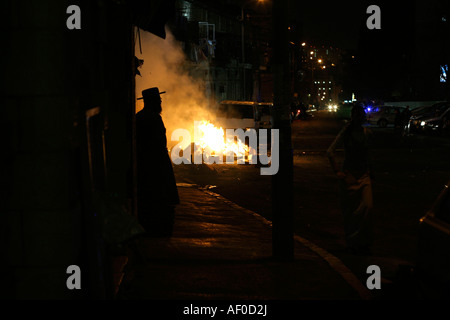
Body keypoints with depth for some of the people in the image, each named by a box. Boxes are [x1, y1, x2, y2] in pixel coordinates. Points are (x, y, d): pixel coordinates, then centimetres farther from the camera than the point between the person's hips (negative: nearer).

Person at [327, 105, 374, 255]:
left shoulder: (365, 132, 8)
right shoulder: (346, 132, -7)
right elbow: (330, 151, -10)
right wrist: (337, 171, -11)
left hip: (364, 175, 4)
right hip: (349, 175, -4)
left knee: (367, 206, -9)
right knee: (351, 210, 2)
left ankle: (364, 242, 1)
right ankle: (352, 243, 14)